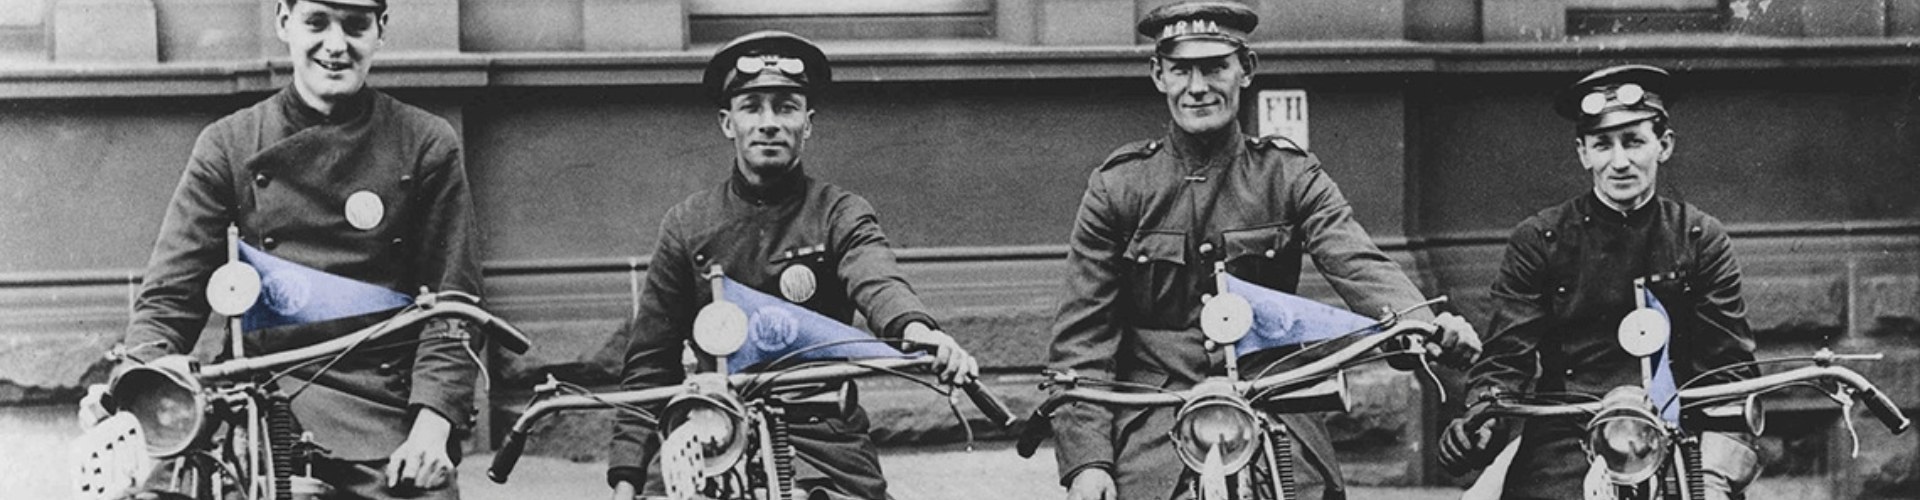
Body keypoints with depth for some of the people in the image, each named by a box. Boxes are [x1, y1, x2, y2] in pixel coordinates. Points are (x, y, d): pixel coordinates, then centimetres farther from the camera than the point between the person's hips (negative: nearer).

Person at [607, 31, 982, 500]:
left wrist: (916, 328, -42)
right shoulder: (687, 224, 10)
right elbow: (650, 363, 10)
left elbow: (876, 281, -19)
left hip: (823, 438, -1)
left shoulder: (840, 215, 4)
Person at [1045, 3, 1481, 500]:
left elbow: (1356, 262, -10)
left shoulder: (1290, 174, 6)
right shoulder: (1117, 186, 5)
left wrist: (1421, 321, -31)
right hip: (1154, 423, 0)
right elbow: (1081, 332, 2)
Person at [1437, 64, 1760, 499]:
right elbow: (1506, 358, 2)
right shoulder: (1537, 240, 6)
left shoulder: (1702, 239, 9)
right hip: (1564, 442, -1)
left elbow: (1729, 370, 4)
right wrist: (1480, 422, -20)